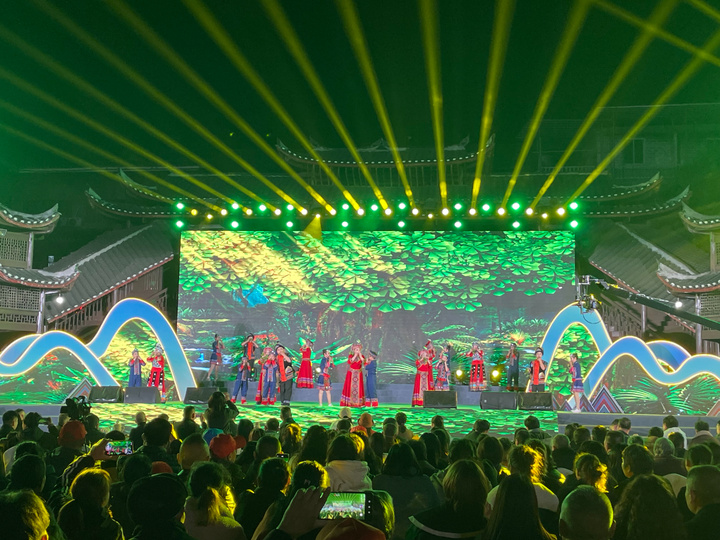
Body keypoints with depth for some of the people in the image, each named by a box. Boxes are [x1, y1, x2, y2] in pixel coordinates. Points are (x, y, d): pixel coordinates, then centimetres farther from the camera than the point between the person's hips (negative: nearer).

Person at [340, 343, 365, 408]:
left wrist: (360, 356, -18)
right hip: (351, 373, -2)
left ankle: (359, 403, 1)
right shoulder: (351, 355, 0)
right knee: (350, 387, -3)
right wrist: (355, 356, -20)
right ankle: (349, 403, -1)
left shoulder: (362, 356, 5)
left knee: (358, 387, -2)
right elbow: (349, 362, -19)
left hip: (358, 374, 2)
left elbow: (364, 363, -13)